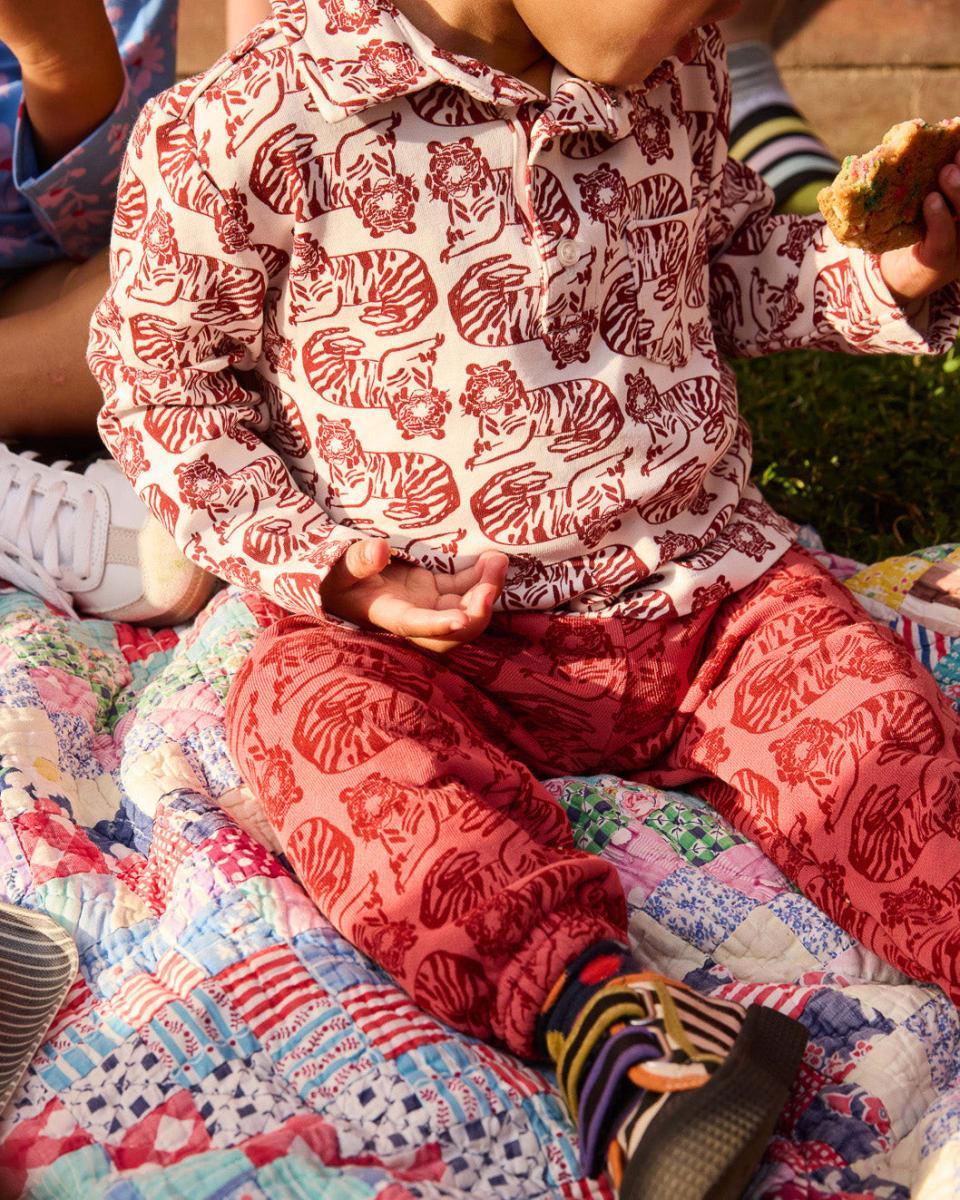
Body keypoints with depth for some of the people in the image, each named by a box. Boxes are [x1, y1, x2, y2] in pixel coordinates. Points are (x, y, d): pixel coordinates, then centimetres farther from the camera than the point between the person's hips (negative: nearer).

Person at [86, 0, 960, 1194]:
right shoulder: (264, 120, -15)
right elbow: (158, 368, -3)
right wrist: (318, 563, -15)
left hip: (707, 585, 4)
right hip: (428, 624, -3)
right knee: (313, 705, -32)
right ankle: (582, 989, -48)